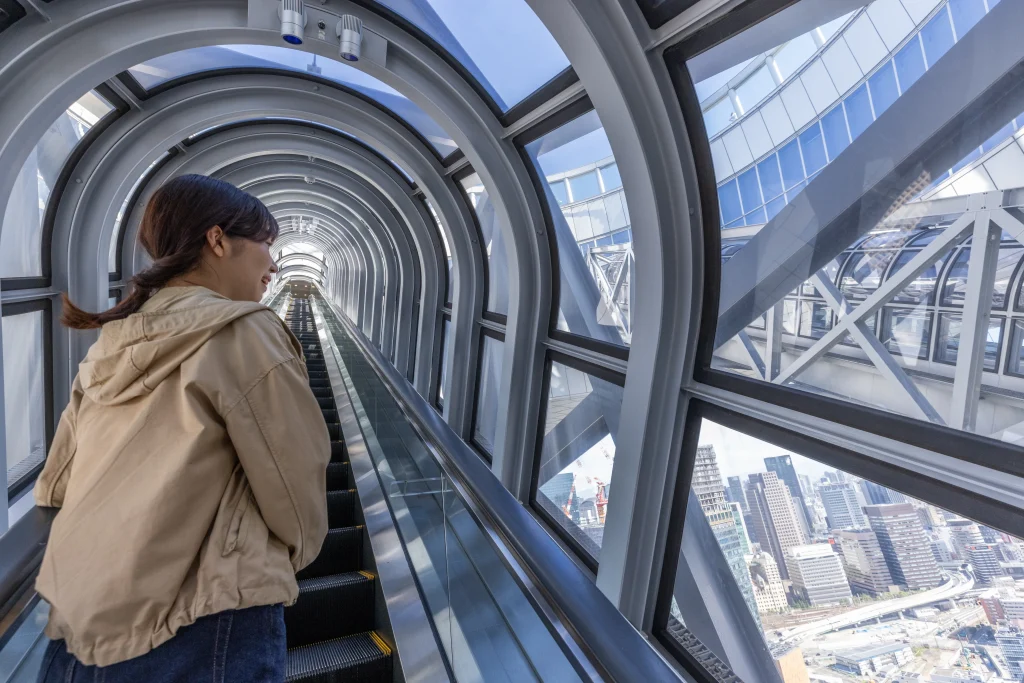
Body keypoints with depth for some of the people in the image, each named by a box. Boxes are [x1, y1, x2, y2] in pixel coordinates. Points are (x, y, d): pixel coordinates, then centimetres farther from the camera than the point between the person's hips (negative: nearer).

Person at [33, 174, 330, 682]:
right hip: (197, 631, -6)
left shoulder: (111, 344, 6)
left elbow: (55, 485, 13)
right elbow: (295, 478, -11)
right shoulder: (244, 333, -14)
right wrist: (295, 553, 8)